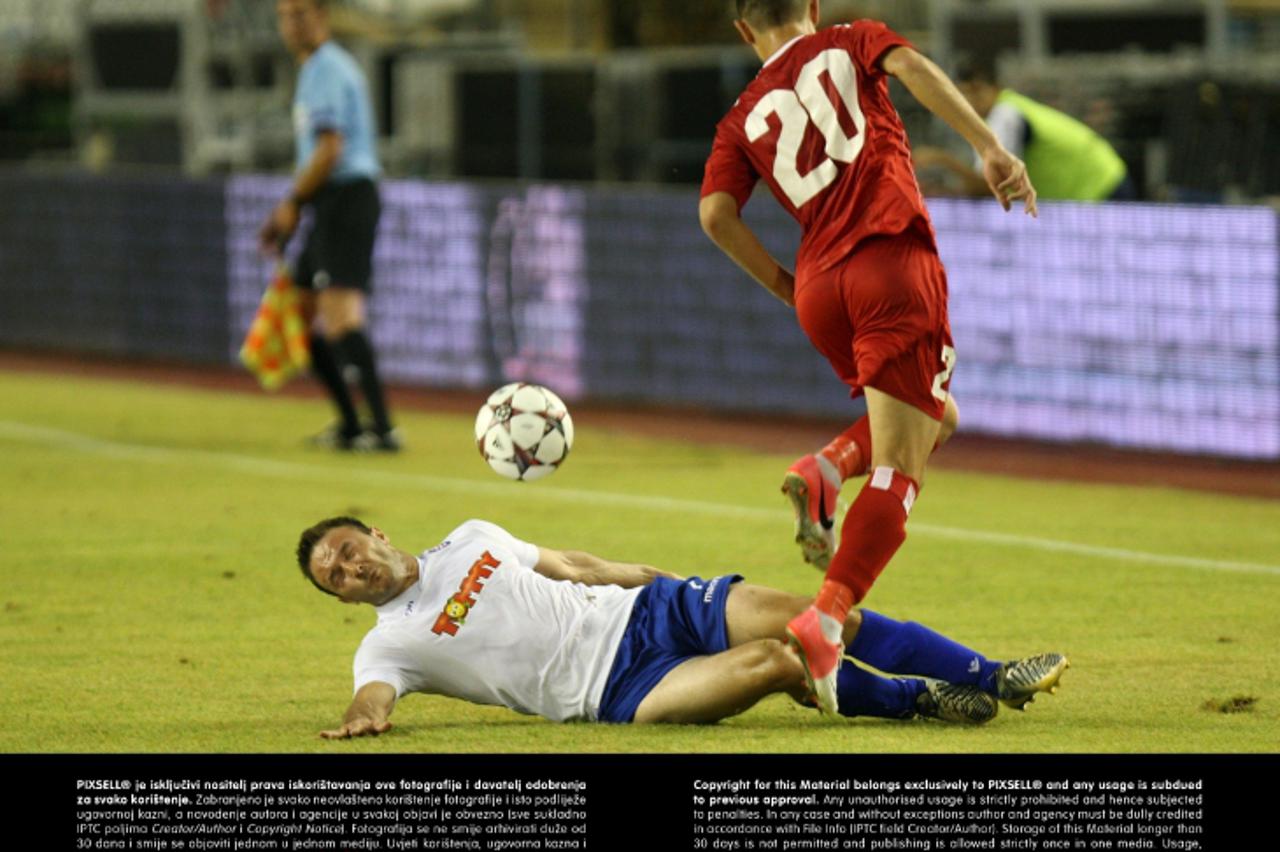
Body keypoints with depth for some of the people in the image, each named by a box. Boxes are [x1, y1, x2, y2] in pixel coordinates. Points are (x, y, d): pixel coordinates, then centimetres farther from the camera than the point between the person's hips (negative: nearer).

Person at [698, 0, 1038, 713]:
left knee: (936, 418, 27)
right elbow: (912, 67, -7)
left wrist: (788, 287, 15)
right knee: (899, 470, -7)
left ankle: (827, 470, 1)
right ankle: (825, 621, -25)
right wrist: (990, 148, -14)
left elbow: (716, 213, 6)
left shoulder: (745, 118, 22)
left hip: (819, 287, 5)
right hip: (892, 260, -5)